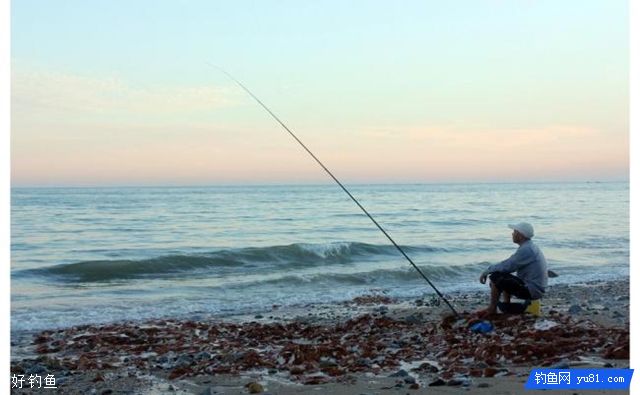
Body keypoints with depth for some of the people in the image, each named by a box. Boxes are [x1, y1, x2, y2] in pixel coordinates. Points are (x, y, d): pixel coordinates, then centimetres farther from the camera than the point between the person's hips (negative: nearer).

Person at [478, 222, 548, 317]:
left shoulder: (526, 249, -20)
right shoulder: (529, 247, 13)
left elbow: (507, 266, -21)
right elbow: (510, 265, 18)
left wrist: (487, 271, -8)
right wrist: (490, 270, 10)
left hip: (531, 290, -10)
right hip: (536, 288, 10)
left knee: (495, 277, -13)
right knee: (503, 277, 23)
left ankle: (492, 308, -1)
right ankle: (507, 306, 16)